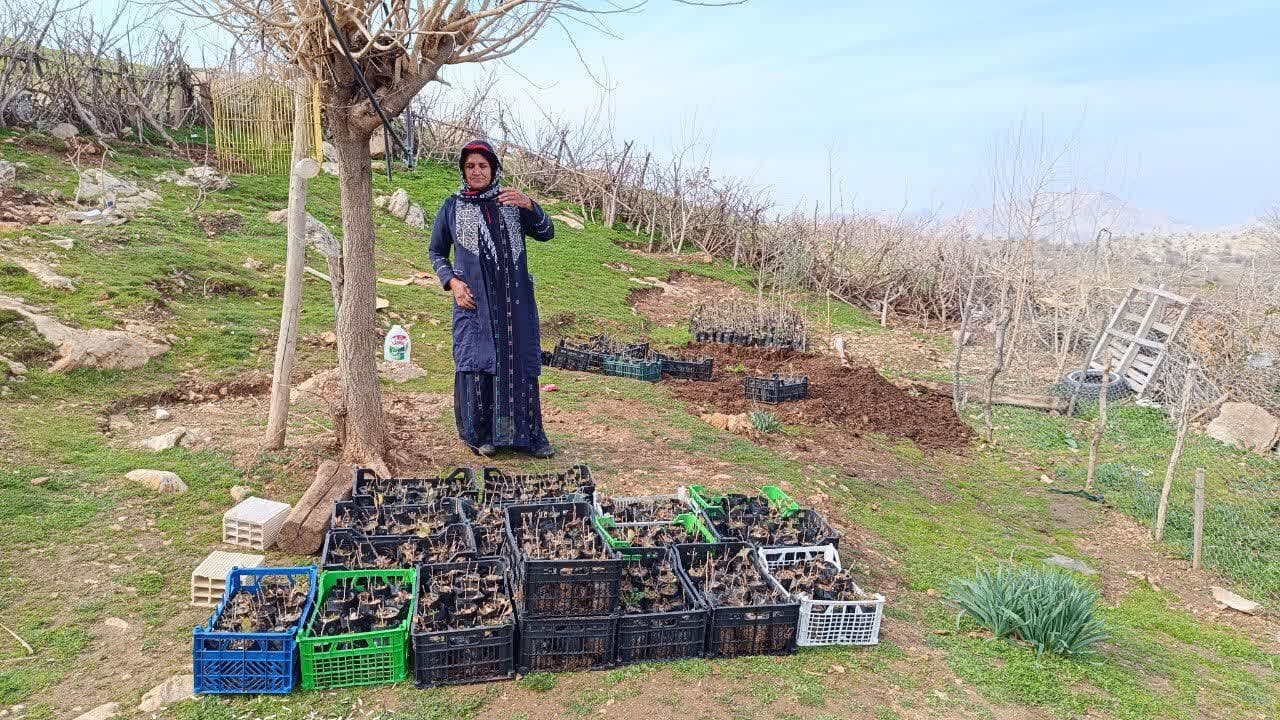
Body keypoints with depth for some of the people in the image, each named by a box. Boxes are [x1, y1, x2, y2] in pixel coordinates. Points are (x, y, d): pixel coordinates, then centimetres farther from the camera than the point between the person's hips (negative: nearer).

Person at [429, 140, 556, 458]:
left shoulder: (511, 202, 9)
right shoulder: (452, 206, 6)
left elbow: (546, 233, -1)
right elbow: (437, 252, 12)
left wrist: (528, 205, -18)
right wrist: (452, 282, -5)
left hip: (515, 300, 1)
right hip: (474, 300, -1)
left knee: (520, 362, 3)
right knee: (475, 363, -2)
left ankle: (528, 434, 12)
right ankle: (479, 435, 11)